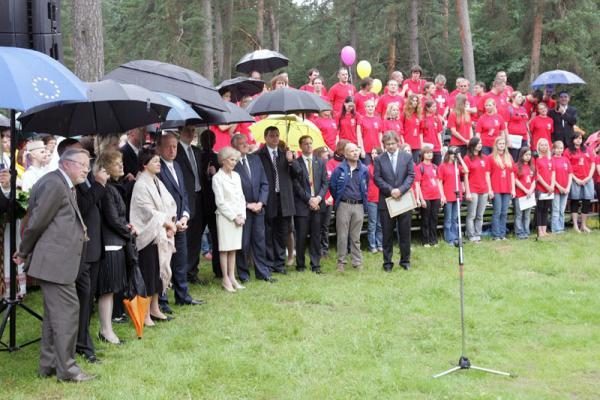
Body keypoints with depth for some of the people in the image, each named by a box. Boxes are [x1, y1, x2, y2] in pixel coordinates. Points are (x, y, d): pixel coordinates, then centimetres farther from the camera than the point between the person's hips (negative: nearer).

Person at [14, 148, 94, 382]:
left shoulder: (67, 187, 18)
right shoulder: (54, 183, -14)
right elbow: (37, 222, -14)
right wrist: (24, 253, -2)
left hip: (59, 261, 10)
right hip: (54, 261, -10)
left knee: (55, 313, 14)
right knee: (67, 310, -8)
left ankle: (48, 365, 21)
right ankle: (66, 368, -4)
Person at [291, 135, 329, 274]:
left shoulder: (320, 162, 12)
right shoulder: (295, 164, -1)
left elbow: (325, 183, 8)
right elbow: (296, 185, -6)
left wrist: (319, 197, -7)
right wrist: (309, 199, -12)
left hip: (317, 204, 3)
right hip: (302, 205, -3)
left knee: (316, 236, 4)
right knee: (301, 236, 1)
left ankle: (315, 265, 10)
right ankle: (300, 264, 13)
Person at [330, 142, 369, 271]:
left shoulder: (364, 170, 5)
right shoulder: (339, 169, -3)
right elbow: (332, 186, 5)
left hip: (358, 206, 2)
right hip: (343, 206, -2)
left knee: (356, 237, 8)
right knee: (342, 236, 1)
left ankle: (357, 262, 13)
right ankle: (341, 262, 8)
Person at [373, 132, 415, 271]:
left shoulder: (407, 157, 5)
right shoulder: (379, 159, 3)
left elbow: (411, 176, 0)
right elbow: (377, 178, -3)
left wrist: (400, 190, -14)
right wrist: (390, 190, -14)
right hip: (386, 200, -1)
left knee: (405, 232, 5)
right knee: (387, 233, 4)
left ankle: (405, 260, 15)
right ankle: (387, 262, 11)